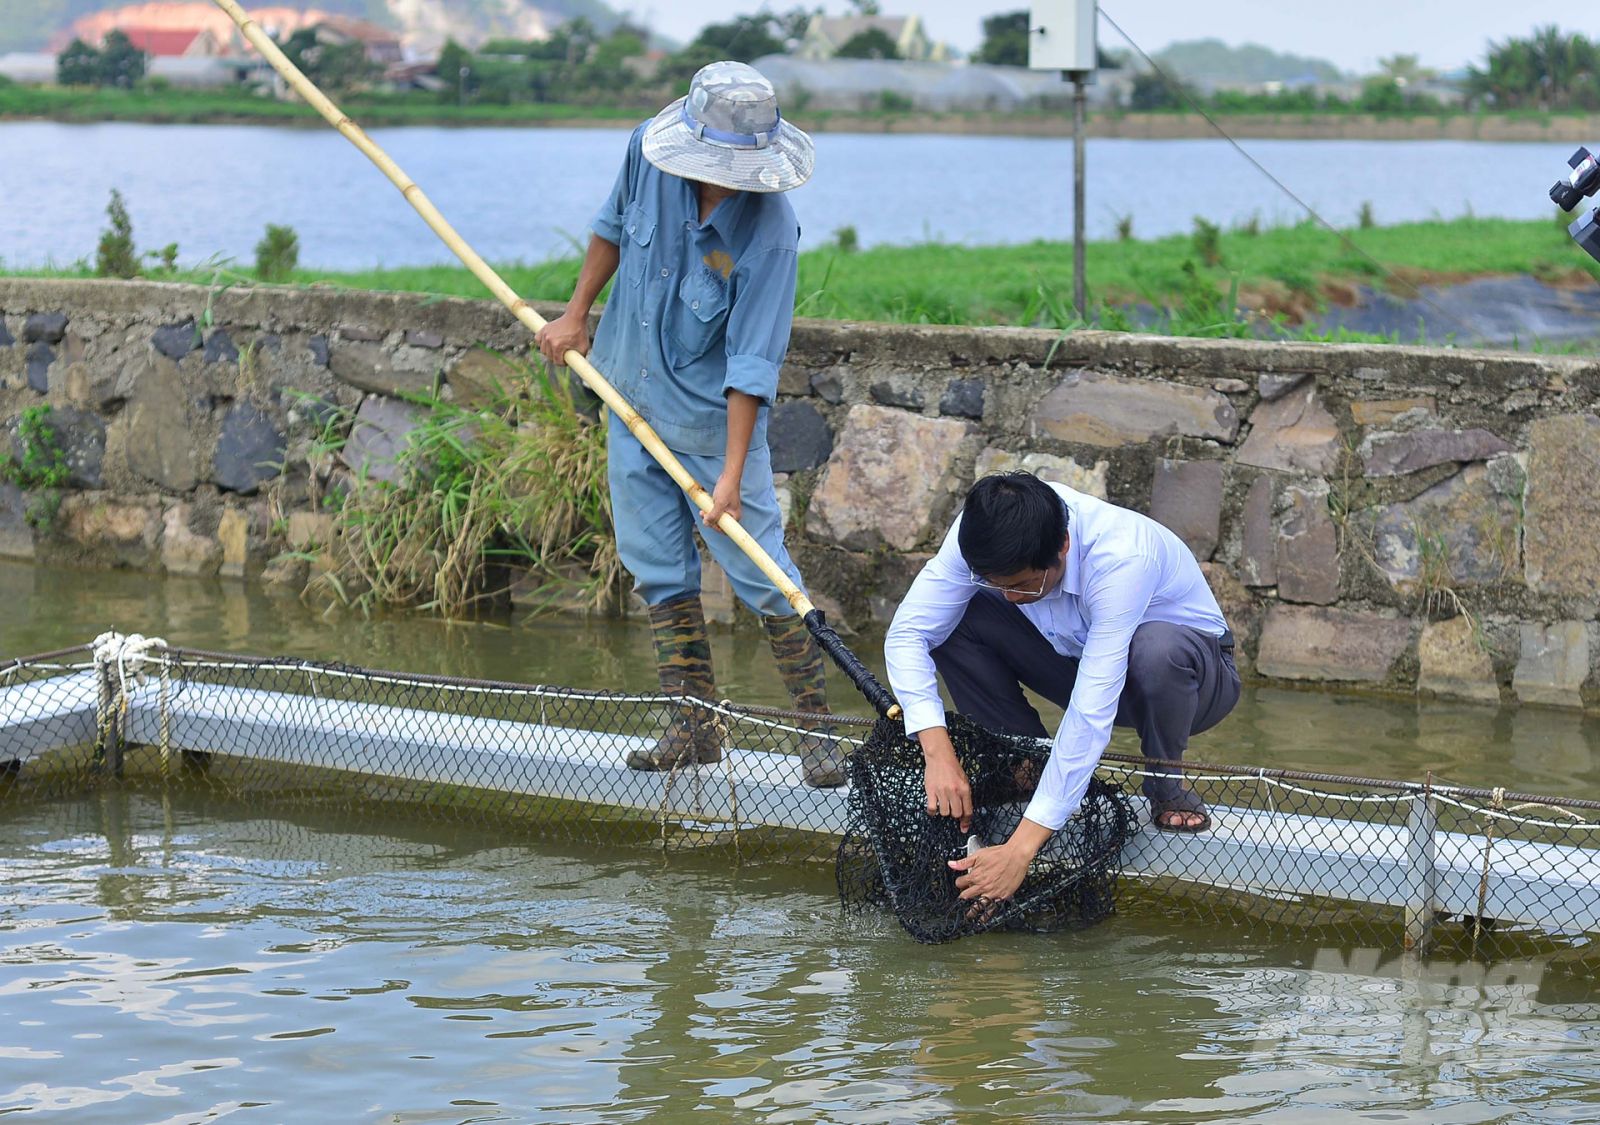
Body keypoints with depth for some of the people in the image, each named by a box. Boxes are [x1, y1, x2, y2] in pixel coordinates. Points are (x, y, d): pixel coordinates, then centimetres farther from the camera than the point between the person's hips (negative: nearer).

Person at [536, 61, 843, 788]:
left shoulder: (769, 232, -27)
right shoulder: (649, 152, -13)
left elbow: (751, 364, -27)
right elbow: (613, 225, 10)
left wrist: (732, 472, -30)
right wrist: (576, 315, 13)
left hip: (712, 418, -5)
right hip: (631, 399, 5)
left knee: (761, 575, -4)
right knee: (657, 571, 9)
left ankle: (817, 727, 6)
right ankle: (696, 726, 18)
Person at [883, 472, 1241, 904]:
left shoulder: (1121, 559, -39)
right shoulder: (980, 533, -24)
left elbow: (1091, 713, -41)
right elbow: (907, 633, -22)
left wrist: (1020, 848, -44)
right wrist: (937, 752, -37)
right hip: (1078, 660, 4)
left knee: (1155, 648, -40)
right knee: (953, 620, -19)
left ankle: (1166, 788, -10)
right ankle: (1032, 769, -5)